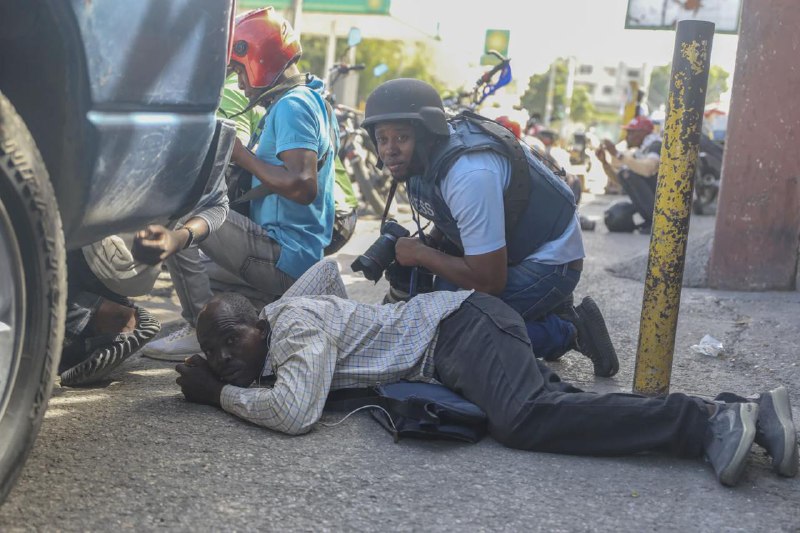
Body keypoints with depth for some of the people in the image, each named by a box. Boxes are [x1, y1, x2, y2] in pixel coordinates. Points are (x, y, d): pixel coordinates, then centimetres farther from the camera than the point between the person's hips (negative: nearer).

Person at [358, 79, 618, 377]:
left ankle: (568, 330, -3)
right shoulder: (425, 156, -5)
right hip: (508, 247, 10)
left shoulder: (469, 174, -33)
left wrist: (420, 254, -18)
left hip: (550, 260, -10)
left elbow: (490, 280, -30)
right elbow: (447, 223, 14)